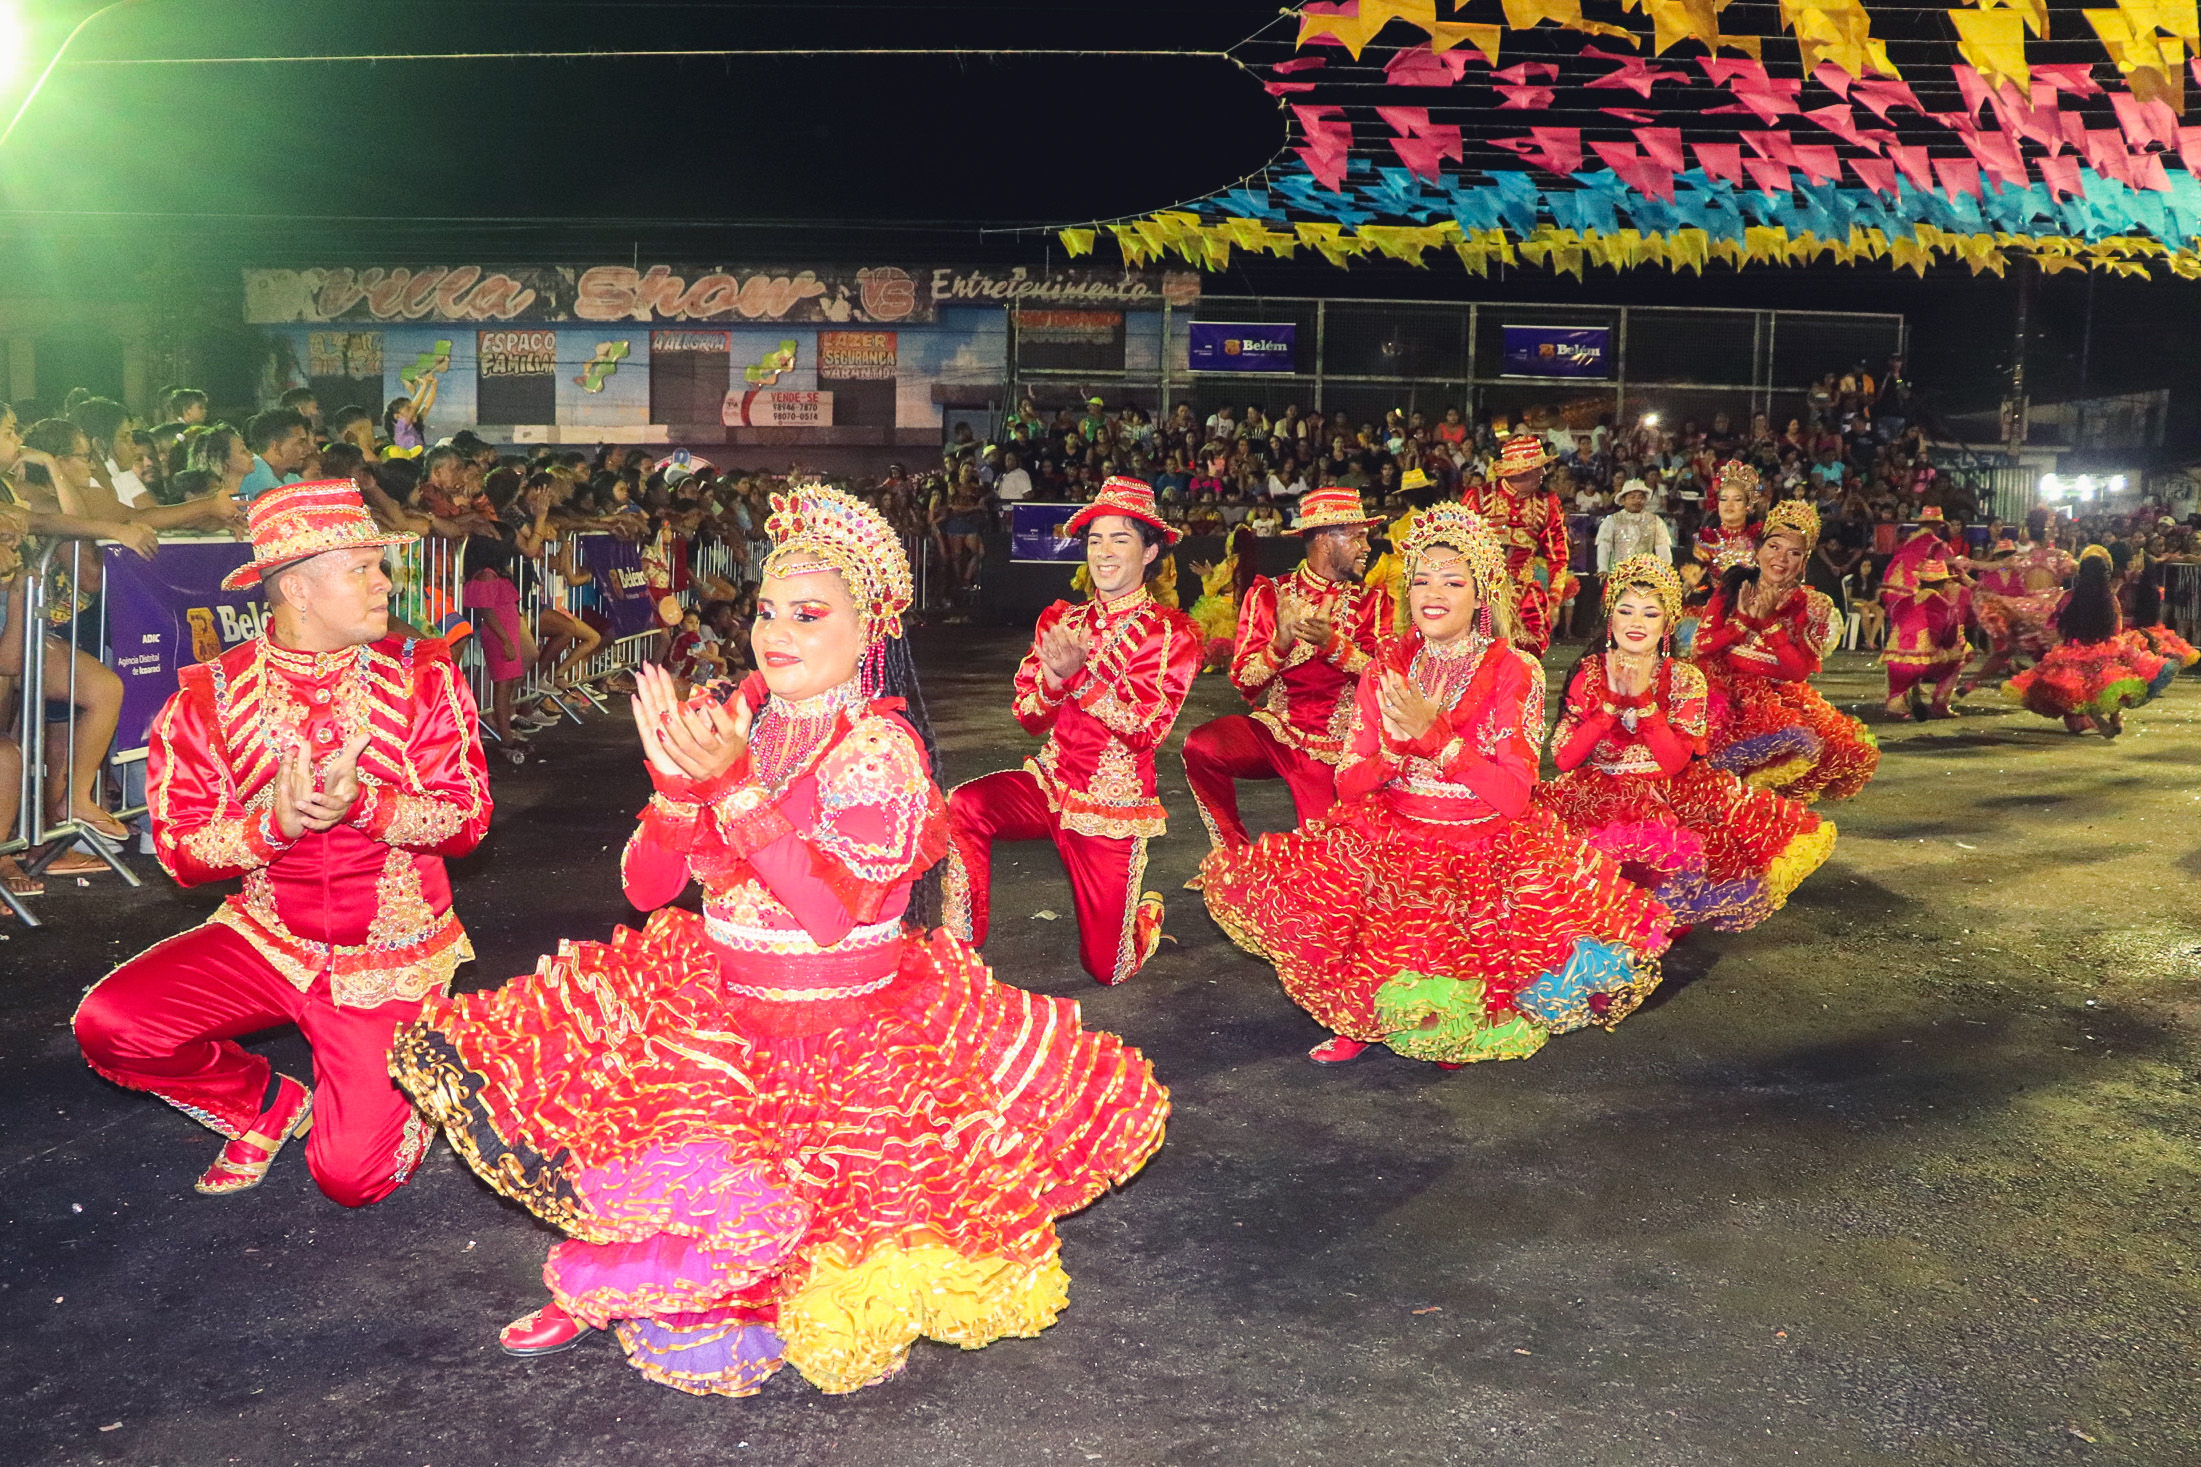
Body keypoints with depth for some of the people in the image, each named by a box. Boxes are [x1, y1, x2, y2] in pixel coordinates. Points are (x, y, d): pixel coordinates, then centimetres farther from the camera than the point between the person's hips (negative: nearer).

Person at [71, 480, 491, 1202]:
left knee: (352, 1175, -14)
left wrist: (363, 805, -28)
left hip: (391, 955, -2)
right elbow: (180, 847, -6)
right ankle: (264, 1101, 8)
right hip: (269, 939, 3)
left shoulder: (422, 677, -6)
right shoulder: (209, 696, -4)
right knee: (108, 1023, -20)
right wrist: (273, 824, -25)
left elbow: (467, 817, -11)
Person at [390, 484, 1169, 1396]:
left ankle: (593, 1287, 8)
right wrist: (678, 784, -17)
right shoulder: (735, 718, 4)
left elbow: (837, 913, -24)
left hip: (841, 1024, -6)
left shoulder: (878, 746, -13)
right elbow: (645, 887, 2)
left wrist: (735, 783, -27)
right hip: (719, 1003, 7)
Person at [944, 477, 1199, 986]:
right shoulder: (1060, 620, 5)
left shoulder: (1172, 634, -8)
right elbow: (1029, 718, 1)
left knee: (1105, 969, 2)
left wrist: (1080, 672, -29)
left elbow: (1146, 730, -18)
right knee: (960, 808, -29)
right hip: (1050, 783, 3)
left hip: (1112, 805, -3)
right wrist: (1053, 676, -22)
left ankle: (1146, 914, 38)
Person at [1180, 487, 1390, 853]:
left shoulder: (1372, 601, 4)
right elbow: (1244, 681, -5)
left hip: (1334, 747, 0)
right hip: (1273, 729, 0)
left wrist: (1333, 643, -25)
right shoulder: (1269, 595, 2)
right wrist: (1281, 641, -23)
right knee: (1201, 746, -28)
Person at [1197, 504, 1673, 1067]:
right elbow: (1348, 787, 3)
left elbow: (1512, 795, -13)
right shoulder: (1387, 667, 6)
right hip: (1393, 844, 2)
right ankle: (1368, 1016, -1)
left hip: (1487, 851, -2)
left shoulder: (1515, 672, -3)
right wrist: (1395, 745, -18)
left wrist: (1433, 733, -21)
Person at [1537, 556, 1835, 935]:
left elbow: (1674, 763, -11)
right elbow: (1563, 759, -9)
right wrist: (1612, 702, -16)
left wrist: (1643, 701, -19)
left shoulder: (1685, 678, 1)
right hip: (1598, 790, -2)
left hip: (1667, 793, 2)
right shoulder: (1590, 672, 0)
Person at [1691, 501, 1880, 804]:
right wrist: (1744, 621, -13)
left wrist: (1770, 622, -16)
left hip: (1781, 694, 1)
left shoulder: (1812, 606, 3)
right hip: (1726, 685, -1)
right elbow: (1700, 647, -1)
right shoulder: (1733, 588, 5)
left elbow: (1800, 671, -9)